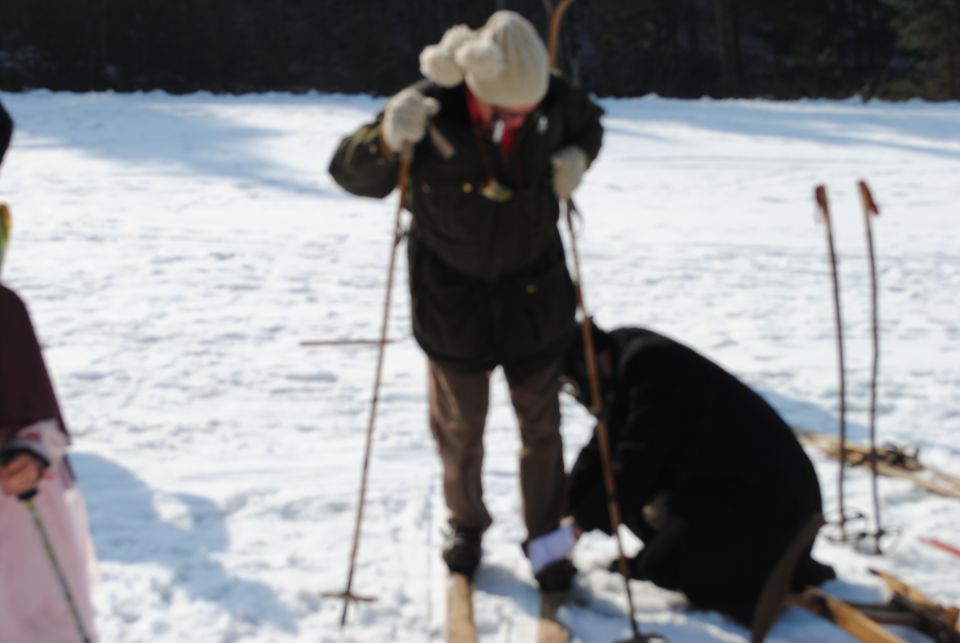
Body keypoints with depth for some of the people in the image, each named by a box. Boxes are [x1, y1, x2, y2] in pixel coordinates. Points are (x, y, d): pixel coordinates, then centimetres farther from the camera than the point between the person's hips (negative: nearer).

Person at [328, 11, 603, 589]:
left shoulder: (552, 98, -15)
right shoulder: (430, 111, -24)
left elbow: (589, 125, 9)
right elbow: (350, 173, -18)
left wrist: (577, 157, -13)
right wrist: (387, 139, -39)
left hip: (533, 287, 2)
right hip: (452, 292, -2)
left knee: (540, 423, 11)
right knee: (460, 424, 14)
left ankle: (545, 539, 30)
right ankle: (467, 525, 39)